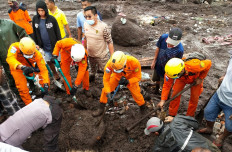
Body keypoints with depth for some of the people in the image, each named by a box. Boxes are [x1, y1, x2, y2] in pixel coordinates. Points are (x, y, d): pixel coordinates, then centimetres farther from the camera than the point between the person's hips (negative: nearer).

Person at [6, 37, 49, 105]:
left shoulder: (37, 53, -30)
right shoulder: (15, 47, -33)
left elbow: (43, 69, -32)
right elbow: (10, 58, -50)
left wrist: (45, 84, -42)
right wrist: (22, 67, -69)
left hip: (30, 67, 1)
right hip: (17, 68, -1)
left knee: (46, 81, -12)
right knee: (22, 88, -14)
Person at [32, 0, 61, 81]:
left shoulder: (51, 19, -9)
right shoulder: (35, 19, 0)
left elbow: (57, 32, -4)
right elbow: (34, 32, 8)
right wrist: (36, 44, 8)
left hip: (54, 45, -3)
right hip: (43, 46, 3)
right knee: (49, 61, 13)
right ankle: (55, 73, 35)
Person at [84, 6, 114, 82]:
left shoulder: (103, 26, -27)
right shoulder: (85, 24, -10)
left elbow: (109, 42, -21)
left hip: (101, 55, -6)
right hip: (90, 54, 6)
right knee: (92, 68, 31)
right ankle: (92, 76, 59)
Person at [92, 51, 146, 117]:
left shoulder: (134, 62, -39)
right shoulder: (110, 63, -37)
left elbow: (137, 77, -23)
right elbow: (106, 79, -26)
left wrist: (127, 81, -38)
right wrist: (108, 94, -32)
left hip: (130, 78, -1)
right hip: (117, 76, 1)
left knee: (136, 93, -2)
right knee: (105, 90, -6)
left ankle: (143, 107, 29)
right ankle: (101, 109, 15)